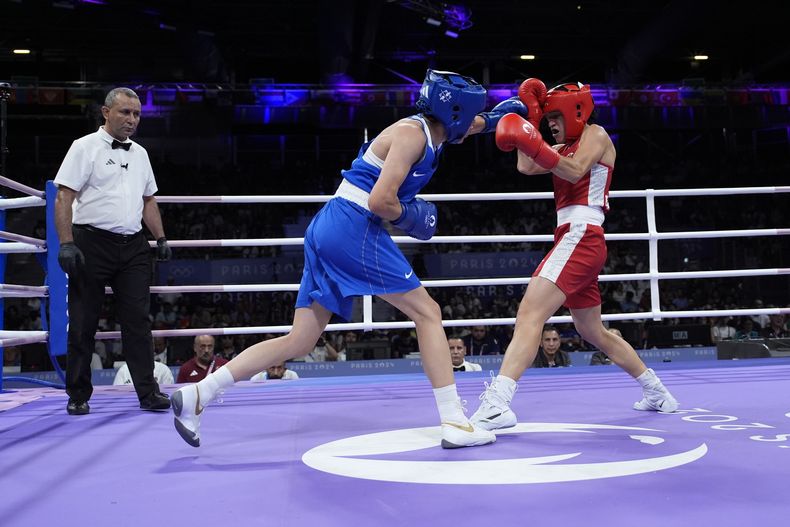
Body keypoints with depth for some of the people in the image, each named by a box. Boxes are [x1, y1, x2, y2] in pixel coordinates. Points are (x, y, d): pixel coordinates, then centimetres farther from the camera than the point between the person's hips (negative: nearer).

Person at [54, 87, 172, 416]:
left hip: (133, 246, 5)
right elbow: (64, 197, -8)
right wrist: (66, 243, -17)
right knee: (83, 324, 3)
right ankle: (78, 396, 14)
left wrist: (161, 239, 13)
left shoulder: (140, 154, 16)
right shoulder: (85, 147, -1)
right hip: (92, 243, -5)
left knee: (138, 321, 1)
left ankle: (148, 393, 4)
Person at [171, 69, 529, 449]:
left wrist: (493, 119, 30)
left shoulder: (428, 129, 18)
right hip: (354, 228, -9)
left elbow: (457, 128, 43)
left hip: (328, 230, 9)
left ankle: (196, 394, 8)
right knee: (428, 313, 0)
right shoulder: (412, 134, -9)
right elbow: (380, 200, -19)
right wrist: (408, 217, -1)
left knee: (299, 342, 8)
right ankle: (455, 424, 3)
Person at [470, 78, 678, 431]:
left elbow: (575, 172, -19)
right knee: (593, 332, 20)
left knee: (529, 313, -24)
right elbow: (526, 167, 9)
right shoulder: (565, 148, 25)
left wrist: (533, 143, -32)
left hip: (581, 238, -10)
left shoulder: (595, 135, 2)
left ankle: (497, 404, -36)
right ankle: (658, 393, 33)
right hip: (574, 241, 10)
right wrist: (530, 118, 13)